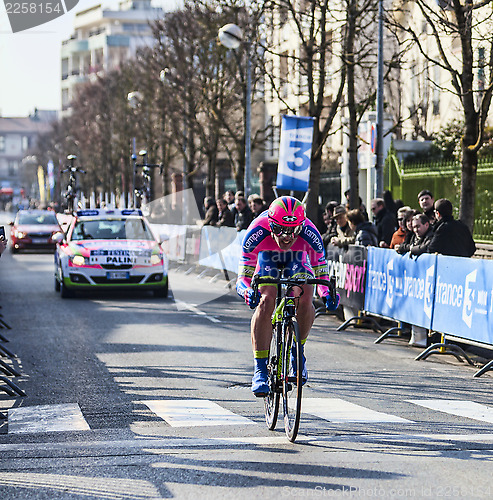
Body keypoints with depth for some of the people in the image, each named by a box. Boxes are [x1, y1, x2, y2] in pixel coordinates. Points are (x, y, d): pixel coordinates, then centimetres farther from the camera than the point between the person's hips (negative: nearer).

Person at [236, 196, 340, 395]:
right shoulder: (257, 231, -38)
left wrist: (326, 293, -39)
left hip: (297, 259, 1)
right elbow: (244, 274, -26)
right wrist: (246, 289, -47)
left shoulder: (309, 233, -36)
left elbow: (320, 270, -21)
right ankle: (260, 370, -20)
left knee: (305, 299, -26)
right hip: (267, 256, -1)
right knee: (265, 301, -25)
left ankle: (298, 351, 1)